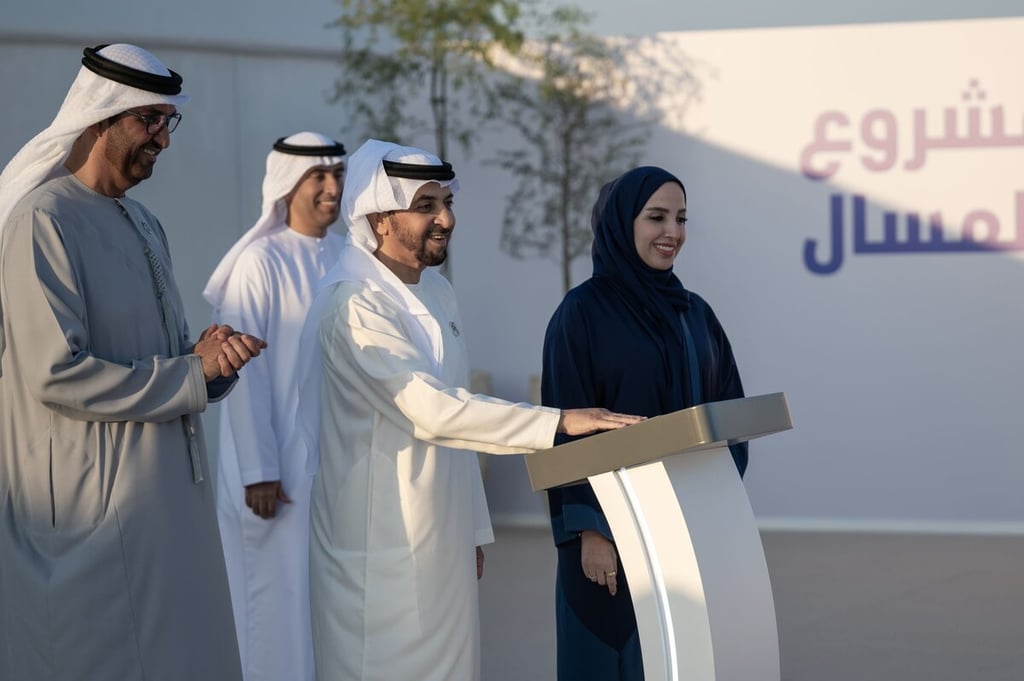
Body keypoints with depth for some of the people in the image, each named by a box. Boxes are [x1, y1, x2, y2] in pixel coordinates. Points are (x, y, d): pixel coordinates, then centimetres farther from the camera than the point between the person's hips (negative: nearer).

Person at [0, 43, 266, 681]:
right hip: (93, 503, -9)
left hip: (170, 493, 9)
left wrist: (207, 354, -3)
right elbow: (56, 374, -21)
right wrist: (196, 376, -14)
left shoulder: (145, 224, 16)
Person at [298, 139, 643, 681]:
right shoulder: (354, 304, -18)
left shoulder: (438, 293, 11)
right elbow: (432, 411, -27)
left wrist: (474, 527, 16)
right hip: (382, 551, -8)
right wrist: (558, 423, -29)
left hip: (444, 541, 8)